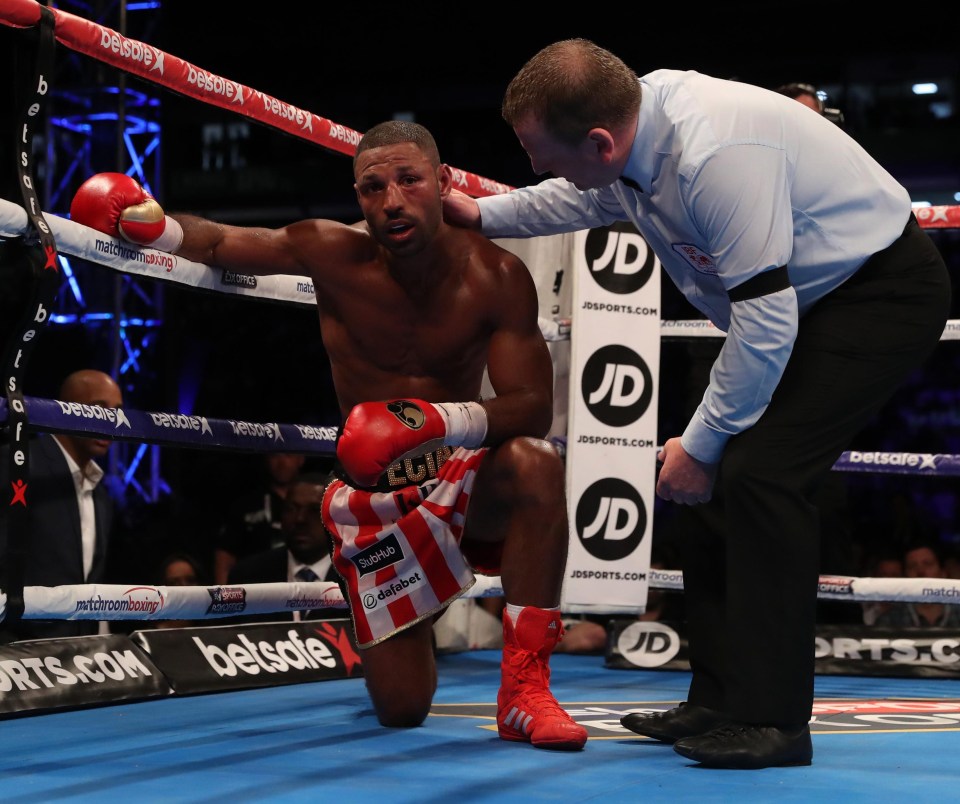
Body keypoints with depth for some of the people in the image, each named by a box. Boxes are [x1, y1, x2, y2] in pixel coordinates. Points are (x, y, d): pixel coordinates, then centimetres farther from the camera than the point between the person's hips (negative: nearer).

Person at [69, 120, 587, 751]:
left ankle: (526, 688, -28)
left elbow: (533, 409, -21)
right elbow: (218, 241, 0)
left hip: (463, 477, 0)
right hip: (373, 497, 1)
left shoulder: (496, 277, -15)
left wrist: (436, 420, -39)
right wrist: (148, 221, -22)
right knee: (401, 710, -2)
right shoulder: (334, 255, -13)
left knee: (535, 463, -38)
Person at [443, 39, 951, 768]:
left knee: (758, 474, -21)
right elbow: (582, 198, 19)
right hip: (798, 301, 10)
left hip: (884, 293, -9)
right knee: (714, 476, 4)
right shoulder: (635, 119, -9)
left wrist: (700, 444, -20)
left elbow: (766, 325, -30)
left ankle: (774, 720, -13)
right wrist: (482, 214, 13)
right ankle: (719, 701, 13)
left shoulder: (715, 154, -36)